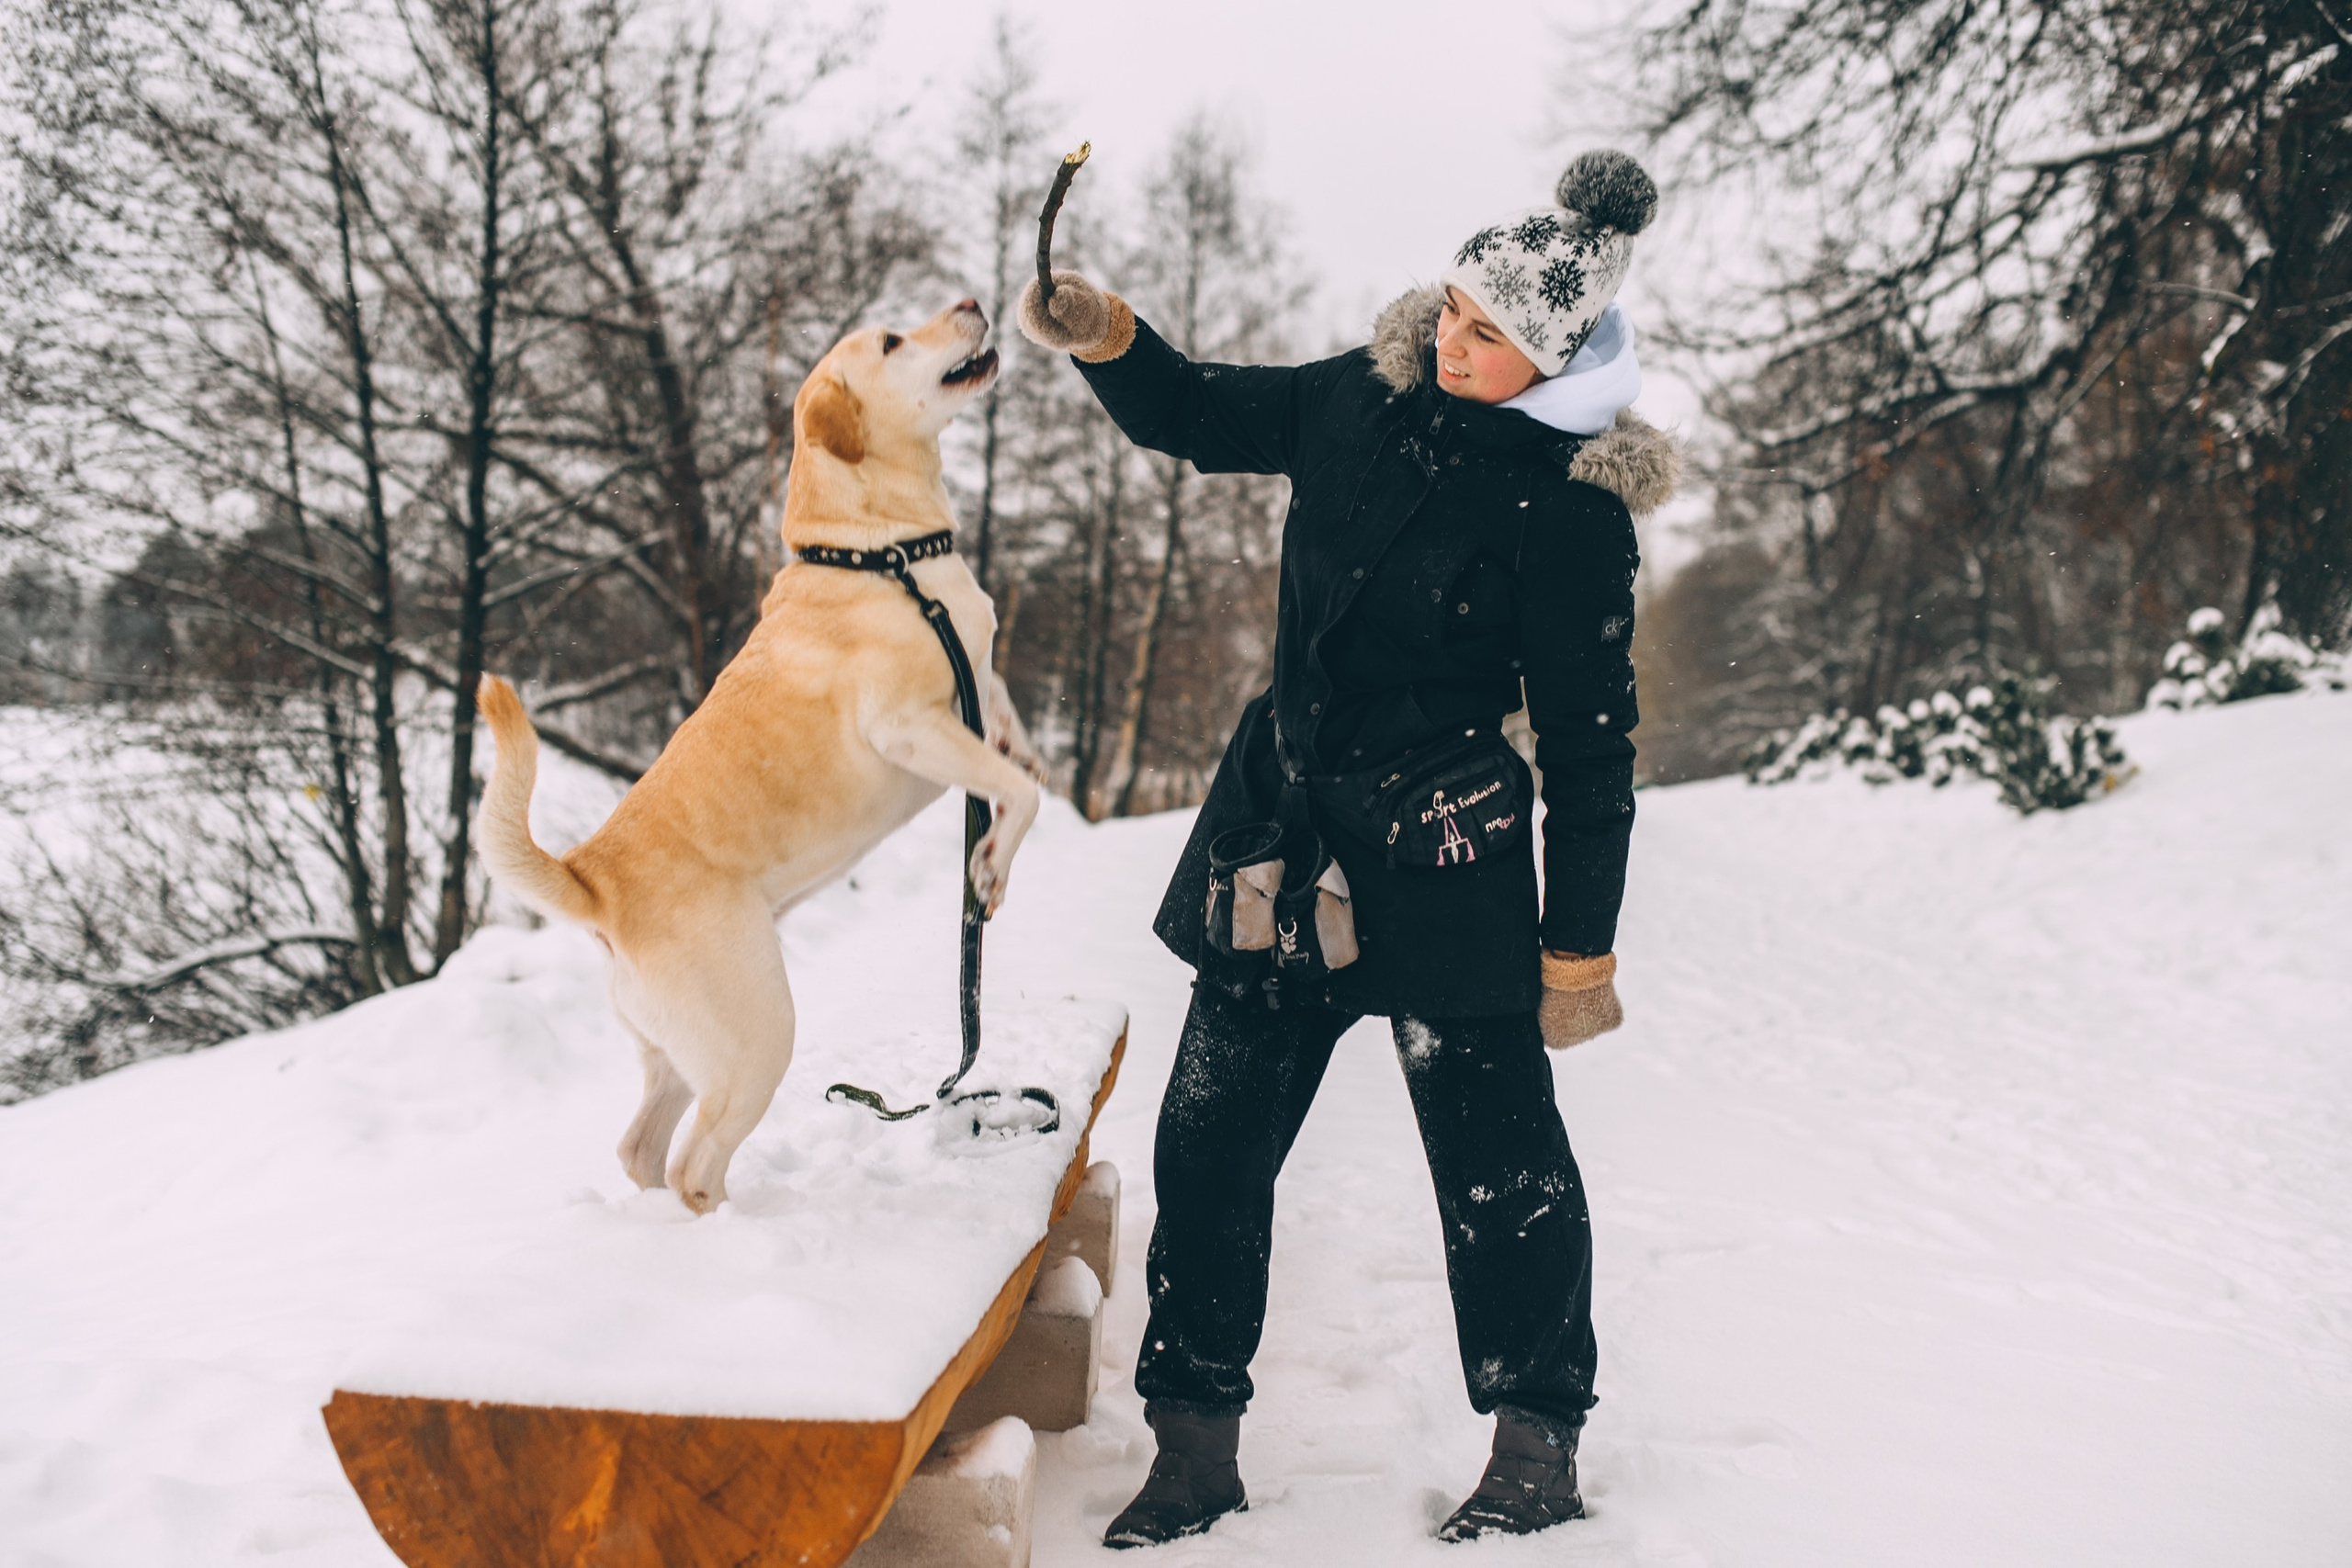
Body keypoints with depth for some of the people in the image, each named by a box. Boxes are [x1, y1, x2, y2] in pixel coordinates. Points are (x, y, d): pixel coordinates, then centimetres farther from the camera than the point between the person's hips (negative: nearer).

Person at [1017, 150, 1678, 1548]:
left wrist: (1579, 947, -9)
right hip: (1278, 830, 6)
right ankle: (1197, 1445, 18)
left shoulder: (1568, 504, -14)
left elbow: (1589, 745, -11)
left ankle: (1539, 1447, 25)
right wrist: (1108, 339, -2)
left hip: (1443, 857, -6)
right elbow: (1200, 416, 18)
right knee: (1212, 1140, 6)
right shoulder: (1363, 401, 2)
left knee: (1497, 1155, 5)